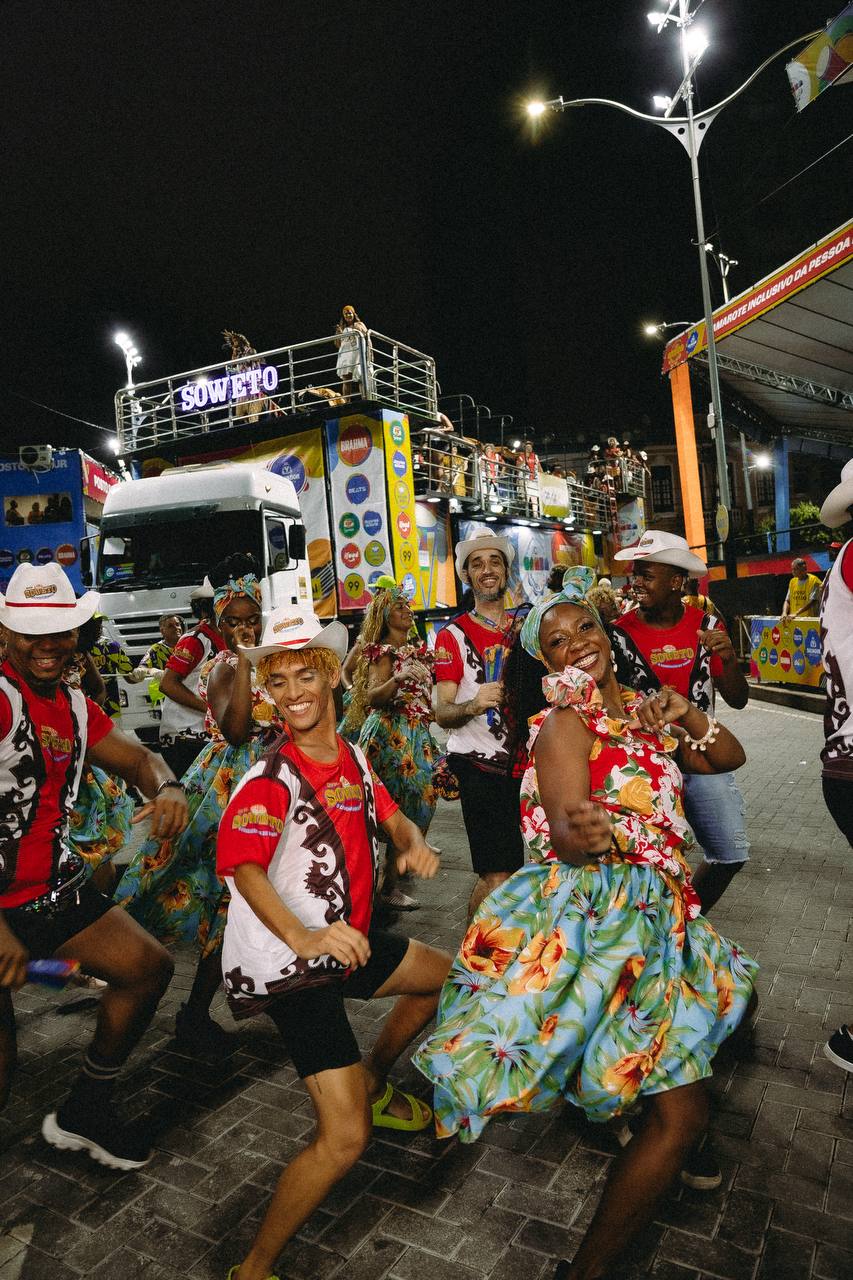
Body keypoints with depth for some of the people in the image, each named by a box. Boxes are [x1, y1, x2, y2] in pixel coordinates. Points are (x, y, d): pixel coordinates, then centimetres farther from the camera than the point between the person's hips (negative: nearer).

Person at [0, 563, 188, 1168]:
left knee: (150, 967, 9)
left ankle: (84, 1111, 28)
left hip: (56, 888, 8)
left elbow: (136, 756, 11)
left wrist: (167, 788, -15)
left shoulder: (76, 707, 6)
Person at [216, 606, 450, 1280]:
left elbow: (389, 816, 13)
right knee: (344, 1139, -14)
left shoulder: (351, 755, 2)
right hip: (290, 964, -8)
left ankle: (372, 1083, 44)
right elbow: (244, 868, -32)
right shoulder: (271, 777, -21)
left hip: (347, 937, 8)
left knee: (446, 977, 27)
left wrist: (413, 842, -10)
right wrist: (300, 937, -47)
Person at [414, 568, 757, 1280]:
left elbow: (729, 758, 16)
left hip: (653, 915, 8)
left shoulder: (640, 711, 12)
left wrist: (686, 715, -3)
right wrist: (588, 834, -43)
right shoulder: (566, 722, -10)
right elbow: (568, 842, -20)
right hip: (597, 910, -8)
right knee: (682, 1112, -6)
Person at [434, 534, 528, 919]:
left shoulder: (526, 624, 9)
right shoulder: (453, 636, -5)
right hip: (480, 767, -5)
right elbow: (442, 714, -11)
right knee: (497, 877, -6)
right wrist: (473, 705, -32)